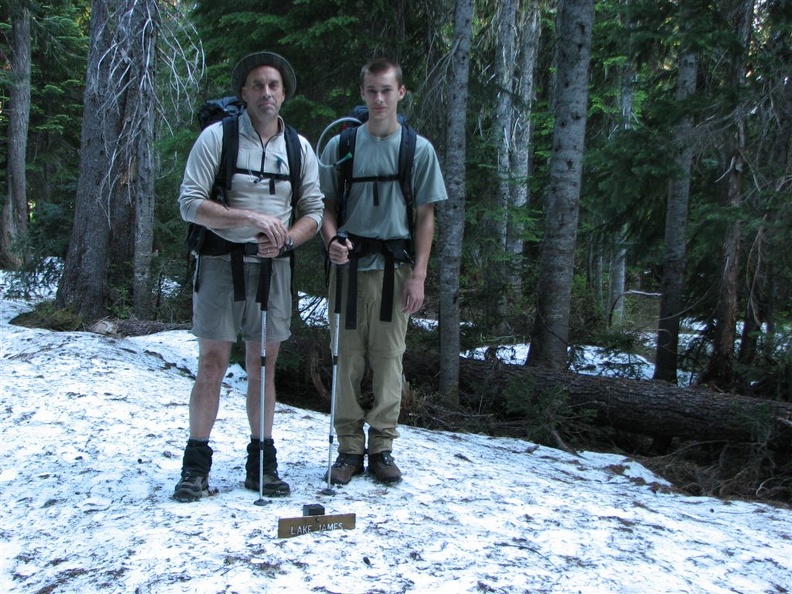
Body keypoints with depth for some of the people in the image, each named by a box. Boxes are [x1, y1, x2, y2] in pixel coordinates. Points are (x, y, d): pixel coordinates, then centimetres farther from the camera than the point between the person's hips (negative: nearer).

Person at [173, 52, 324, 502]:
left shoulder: (300, 148, 10)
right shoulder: (217, 136, -2)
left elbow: (314, 212, 9)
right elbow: (190, 203, -9)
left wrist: (284, 240, -11)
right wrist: (250, 218, -20)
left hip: (272, 264, 3)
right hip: (221, 261, -3)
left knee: (264, 363, 8)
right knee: (213, 361, -3)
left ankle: (263, 463, 17)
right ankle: (196, 465, 7)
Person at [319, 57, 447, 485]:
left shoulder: (419, 149, 6)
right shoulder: (340, 145, 7)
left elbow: (425, 215, 5)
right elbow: (327, 205, 10)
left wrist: (418, 275, -3)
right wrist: (331, 240, -11)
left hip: (394, 266, 0)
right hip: (349, 264, 1)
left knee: (389, 357, 3)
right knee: (347, 357, 3)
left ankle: (381, 448, 14)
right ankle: (349, 448, 13)